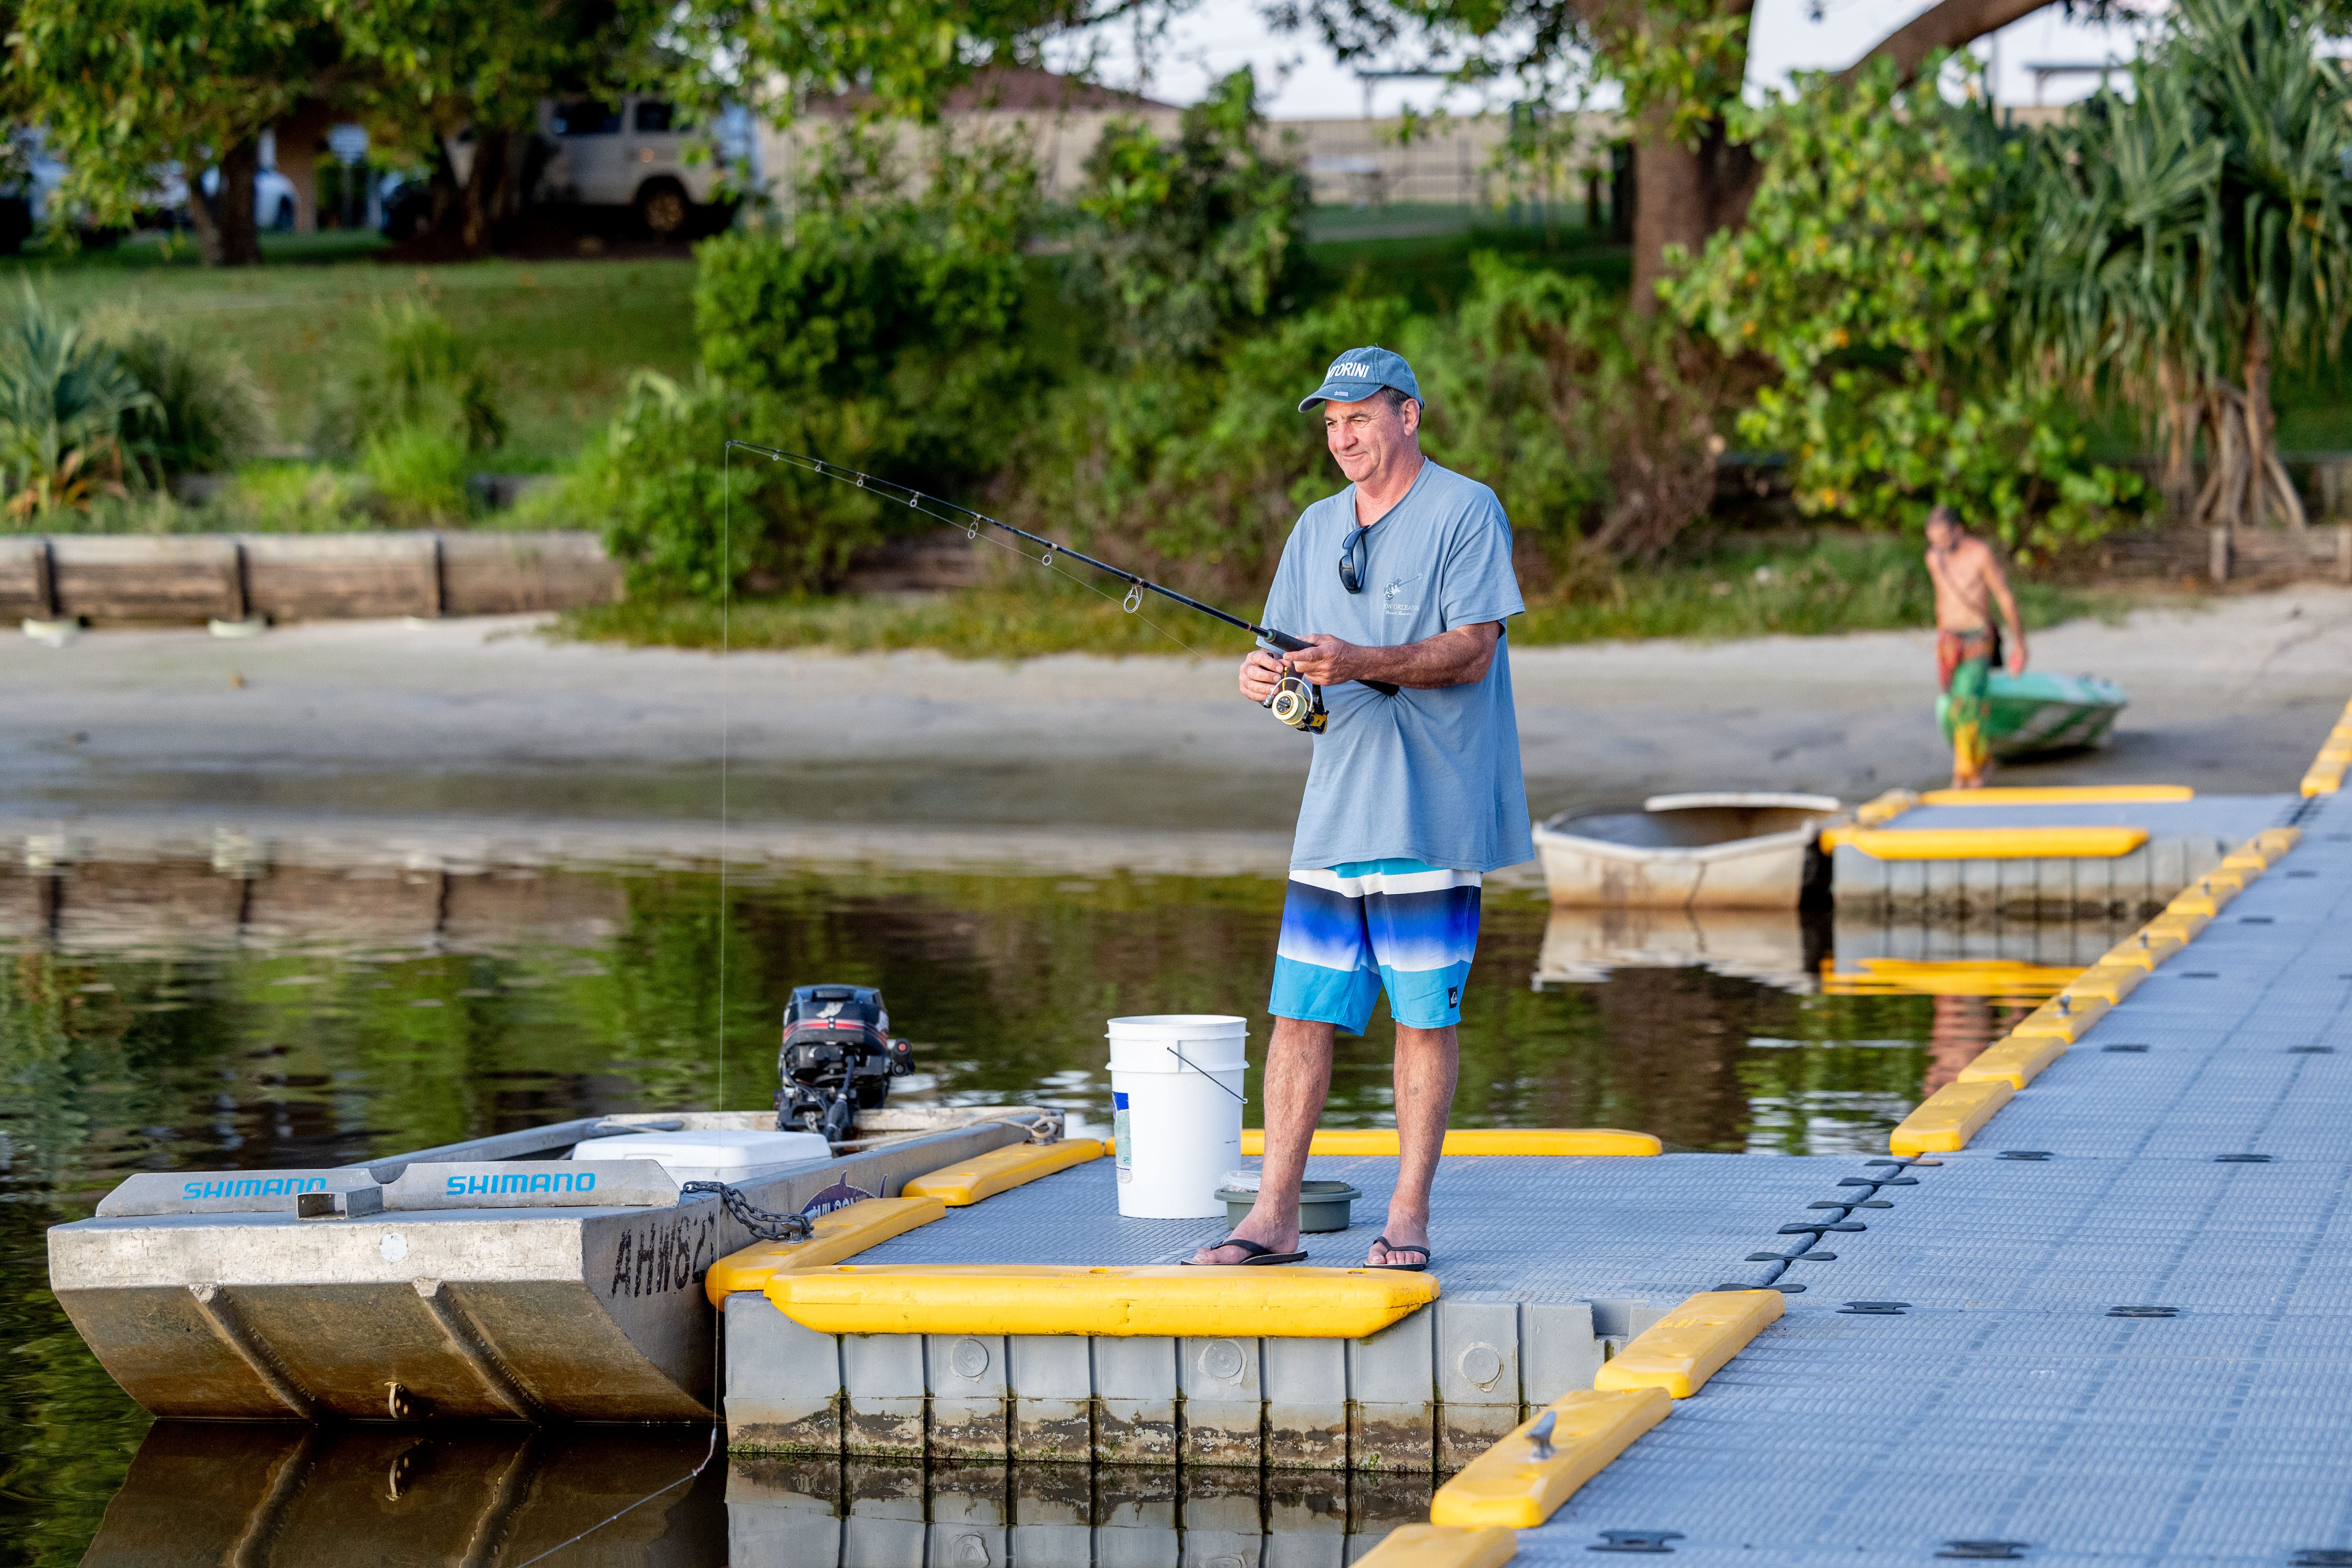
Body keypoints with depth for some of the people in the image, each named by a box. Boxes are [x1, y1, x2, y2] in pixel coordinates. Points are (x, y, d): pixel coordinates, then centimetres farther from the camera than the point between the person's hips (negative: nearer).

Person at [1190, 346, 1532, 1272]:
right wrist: (1263, 677, -7)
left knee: (1425, 1015, -1)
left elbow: (1470, 652, -13)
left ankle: (1408, 1216, 6)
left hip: (1433, 814, -6)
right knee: (1301, 1012, 2)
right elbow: (1286, 650, 17)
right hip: (1335, 811, 6)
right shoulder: (1316, 528, 16)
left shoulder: (1465, 513, -5)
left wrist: (1362, 662, -26)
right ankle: (1274, 1216, 5)